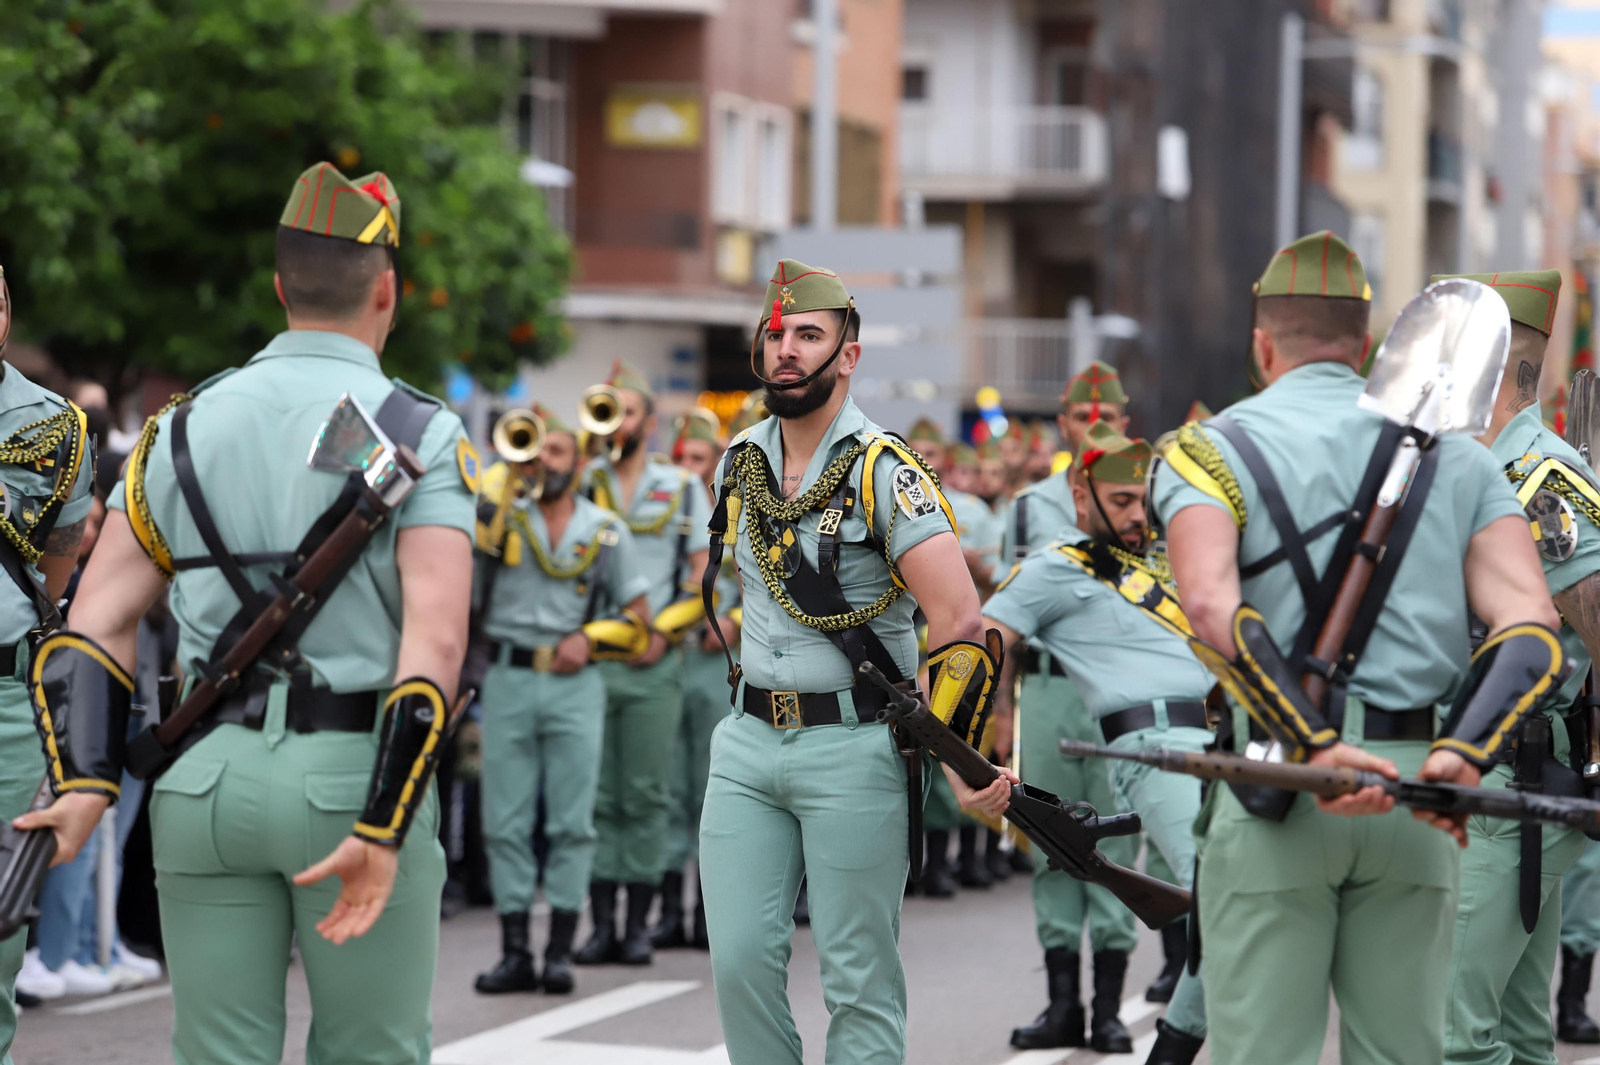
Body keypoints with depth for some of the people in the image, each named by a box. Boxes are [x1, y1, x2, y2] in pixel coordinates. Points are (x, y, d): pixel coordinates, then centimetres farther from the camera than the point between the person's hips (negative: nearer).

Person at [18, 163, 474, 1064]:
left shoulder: (185, 429, 9)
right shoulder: (419, 435, -4)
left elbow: (96, 621, 2)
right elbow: (435, 641, -15)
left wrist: (84, 782, -6)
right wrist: (383, 829, -18)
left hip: (209, 778, 4)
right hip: (354, 776, -3)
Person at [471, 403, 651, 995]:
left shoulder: (604, 530, 8)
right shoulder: (506, 514, 6)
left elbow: (636, 613, 10)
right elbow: (474, 526, -17)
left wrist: (590, 639, -6)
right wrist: (512, 469, -17)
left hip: (574, 685, 0)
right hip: (508, 680, 0)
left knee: (571, 823, -2)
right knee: (505, 822, 1)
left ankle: (560, 951, 2)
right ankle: (515, 952, 6)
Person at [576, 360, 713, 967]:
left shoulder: (682, 489, 9)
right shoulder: (581, 482, 10)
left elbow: (705, 576, 6)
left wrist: (664, 630, -8)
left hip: (653, 665, 0)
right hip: (587, 659, 0)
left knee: (645, 796, 1)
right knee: (595, 795, 0)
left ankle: (639, 923, 6)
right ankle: (601, 922, 4)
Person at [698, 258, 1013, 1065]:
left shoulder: (883, 473, -10)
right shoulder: (738, 466, 10)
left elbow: (959, 623, -15)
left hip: (852, 747, -6)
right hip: (748, 741, 6)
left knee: (858, 978, -2)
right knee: (740, 958, 0)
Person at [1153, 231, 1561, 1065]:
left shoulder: (1209, 450, 3)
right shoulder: (1456, 456, 14)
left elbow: (1214, 607, -17)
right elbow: (1530, 620, -2)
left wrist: (1312, 749, -23)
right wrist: (1463, 753, -15)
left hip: (1276, 792, -3)